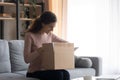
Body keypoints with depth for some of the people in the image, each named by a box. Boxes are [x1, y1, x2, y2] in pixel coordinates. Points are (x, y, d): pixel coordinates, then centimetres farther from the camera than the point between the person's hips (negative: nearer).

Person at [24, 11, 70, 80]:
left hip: (47, 69, 5)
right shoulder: (30, 35, -10)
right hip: (34, 72, -5)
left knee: (65, 74, -25)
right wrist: (38, 51, -31)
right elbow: (26, 59, -15)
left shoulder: (49, 35, 7)